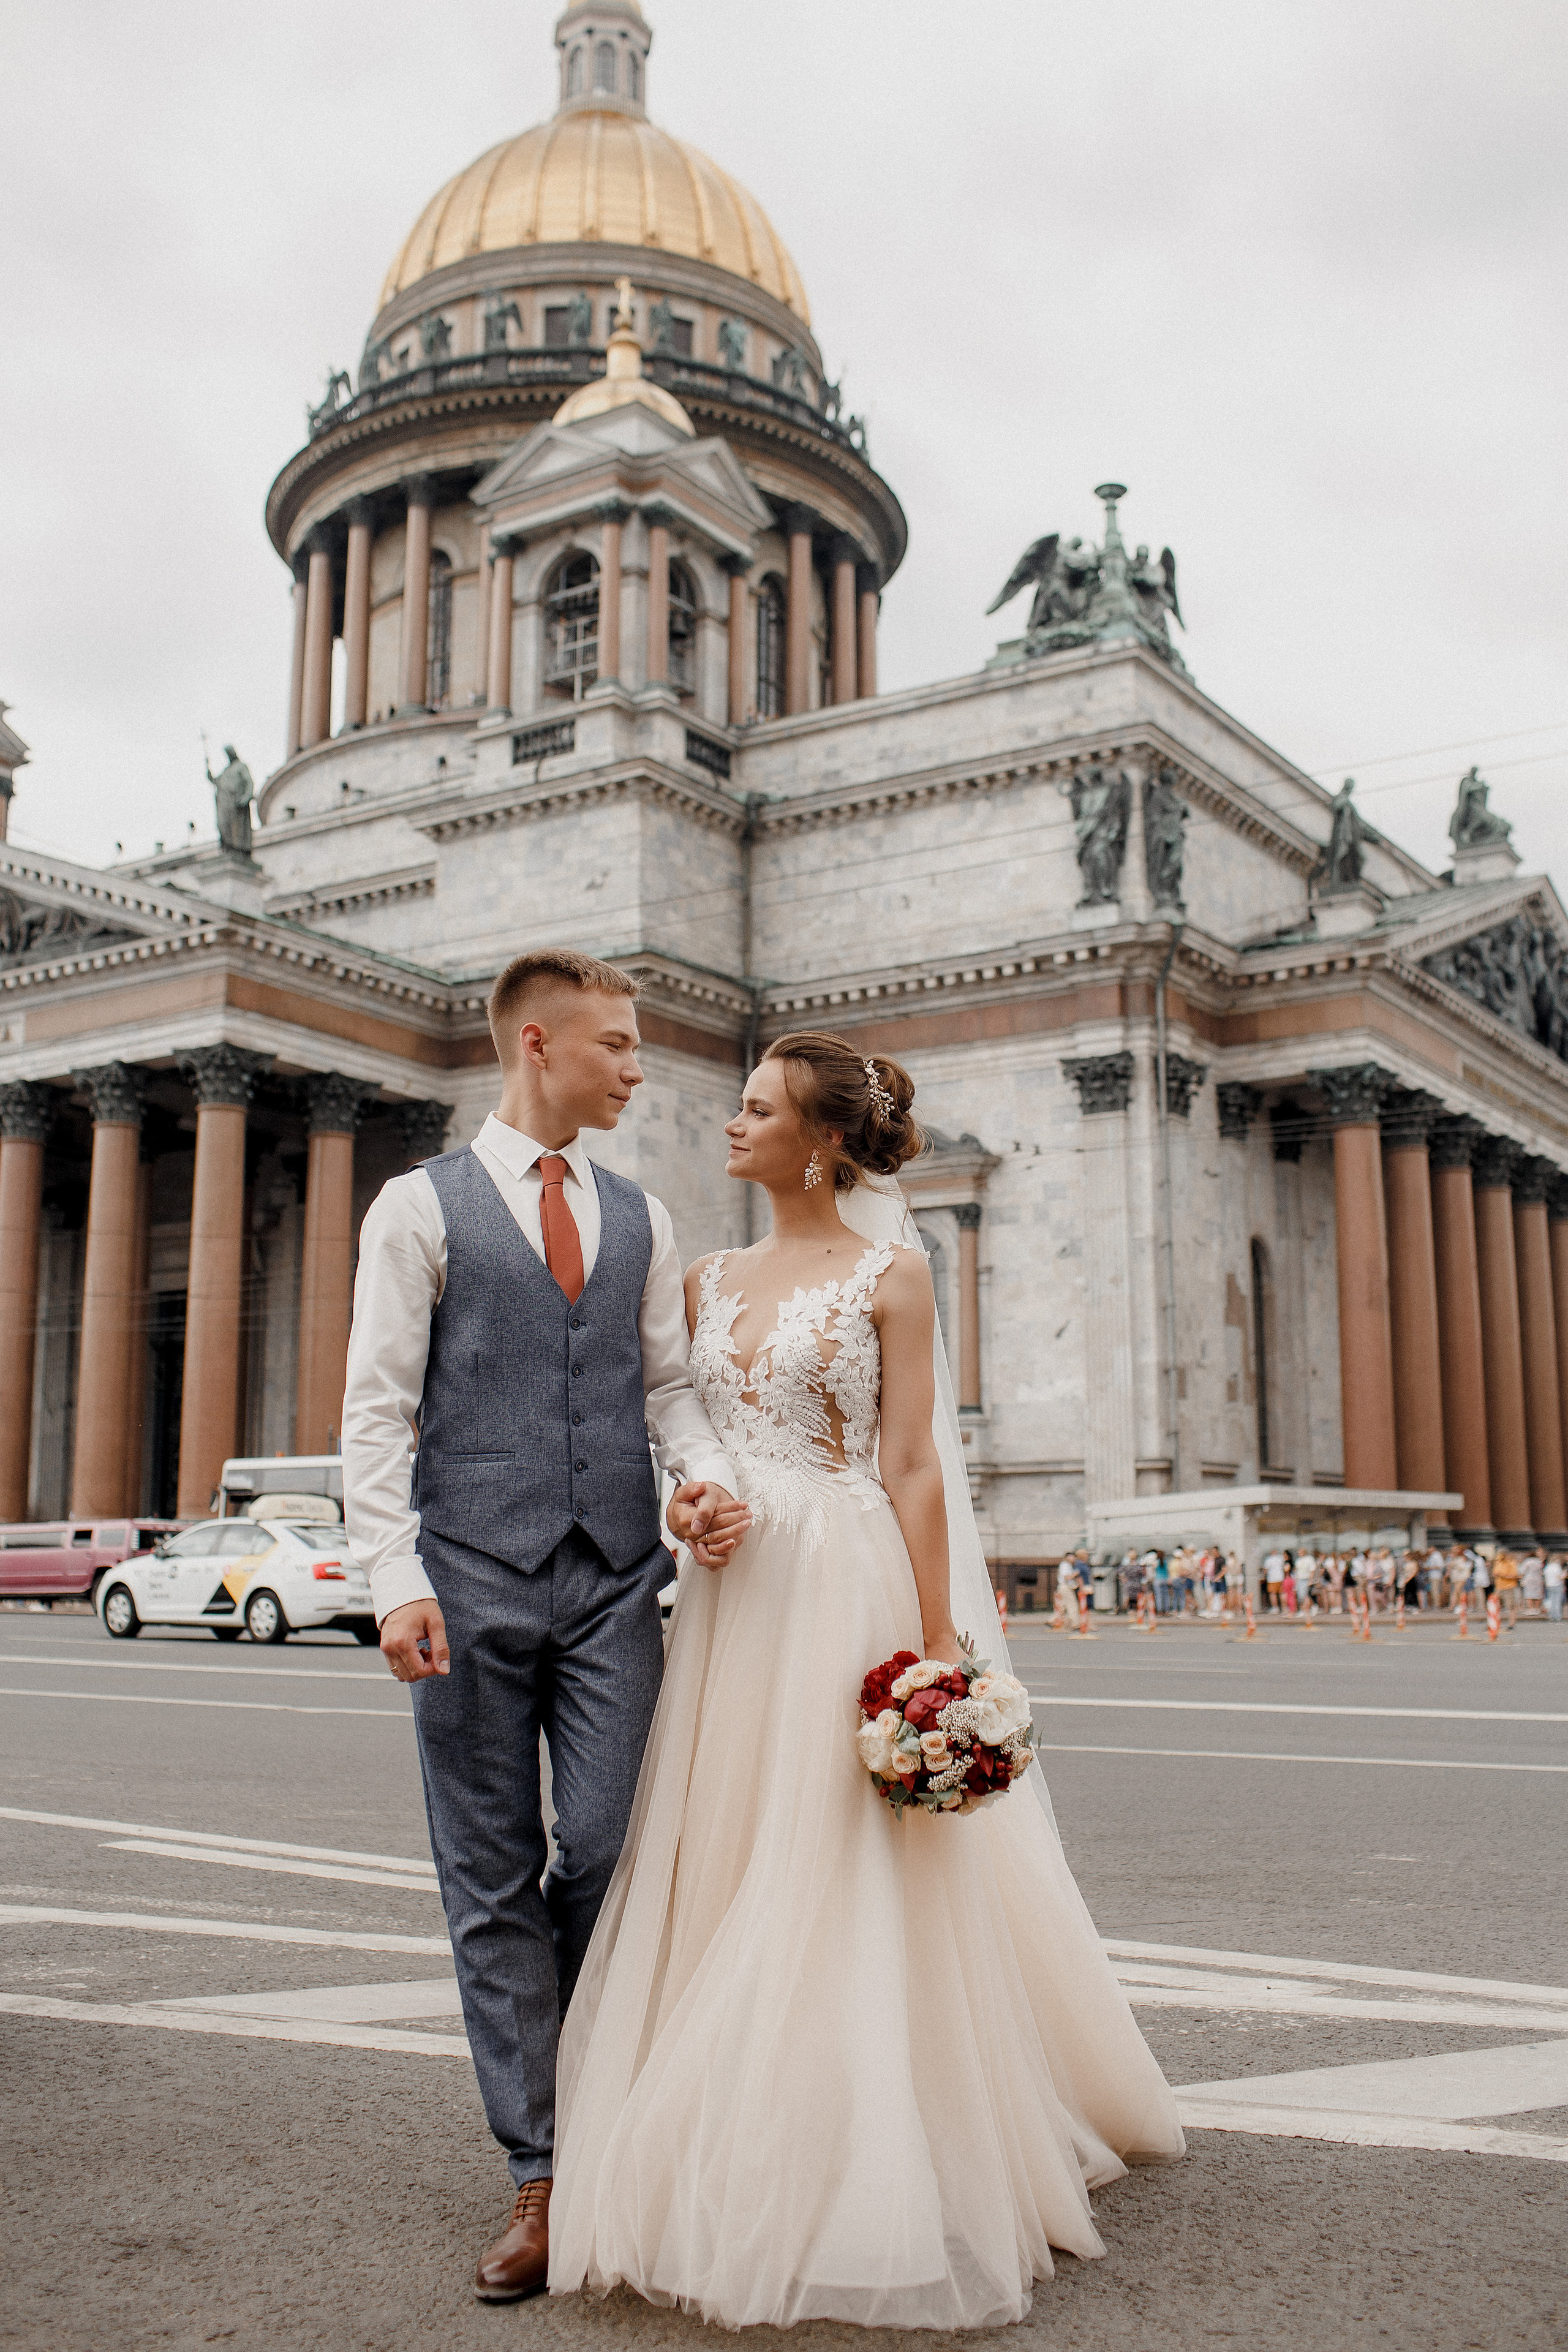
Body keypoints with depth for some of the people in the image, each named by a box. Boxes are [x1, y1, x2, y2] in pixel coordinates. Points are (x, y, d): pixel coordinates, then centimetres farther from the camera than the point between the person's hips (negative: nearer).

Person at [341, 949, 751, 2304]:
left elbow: (670, 1383, 14)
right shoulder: (422, 1207, 2)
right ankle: (542, 2174, 14)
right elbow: (376, 1412, -2)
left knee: (614, 1861, -1)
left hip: (616, 1582, 3)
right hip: (475, 1582, -3)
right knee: (496, 1883, 4)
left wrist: (710, 1477, -7)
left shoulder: (643, 1220, 14)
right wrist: (397, 1579, -12)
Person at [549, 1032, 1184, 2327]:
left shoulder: (889, 1273, -3)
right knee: (724, 1870, 7)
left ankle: (869, 2191, 12)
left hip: (846, 1590, -5)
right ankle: (744, 2167, 22)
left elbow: (915, 1470, -8)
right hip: (728, 1596, 6)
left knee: (843, 1887, -2)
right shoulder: (714, 1279, 13)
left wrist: (935, 1648, -11)